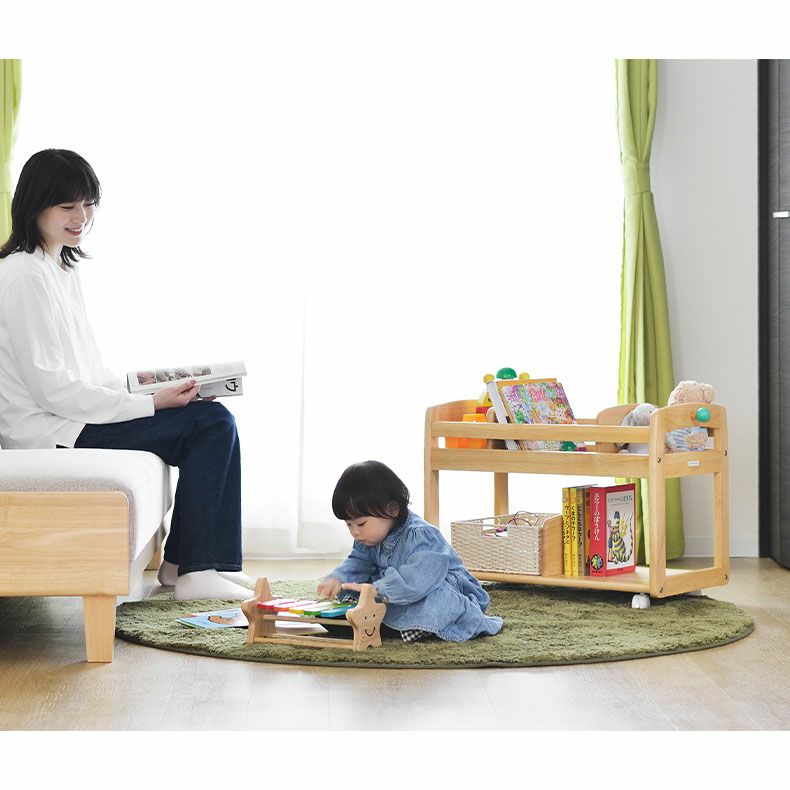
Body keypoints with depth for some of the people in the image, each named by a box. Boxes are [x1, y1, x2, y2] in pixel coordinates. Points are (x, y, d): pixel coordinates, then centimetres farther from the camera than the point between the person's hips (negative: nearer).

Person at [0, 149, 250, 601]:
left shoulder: (64, 267, 16)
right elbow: (51, 387, -20)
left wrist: (150, 390, 2)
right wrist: (149, 404, -18)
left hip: (74, 414, 10)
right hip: (47, 432, -10)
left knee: (215, 421, 5)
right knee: (210, 423, -15)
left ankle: (185, 562, 5)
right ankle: (193, 569, -9)